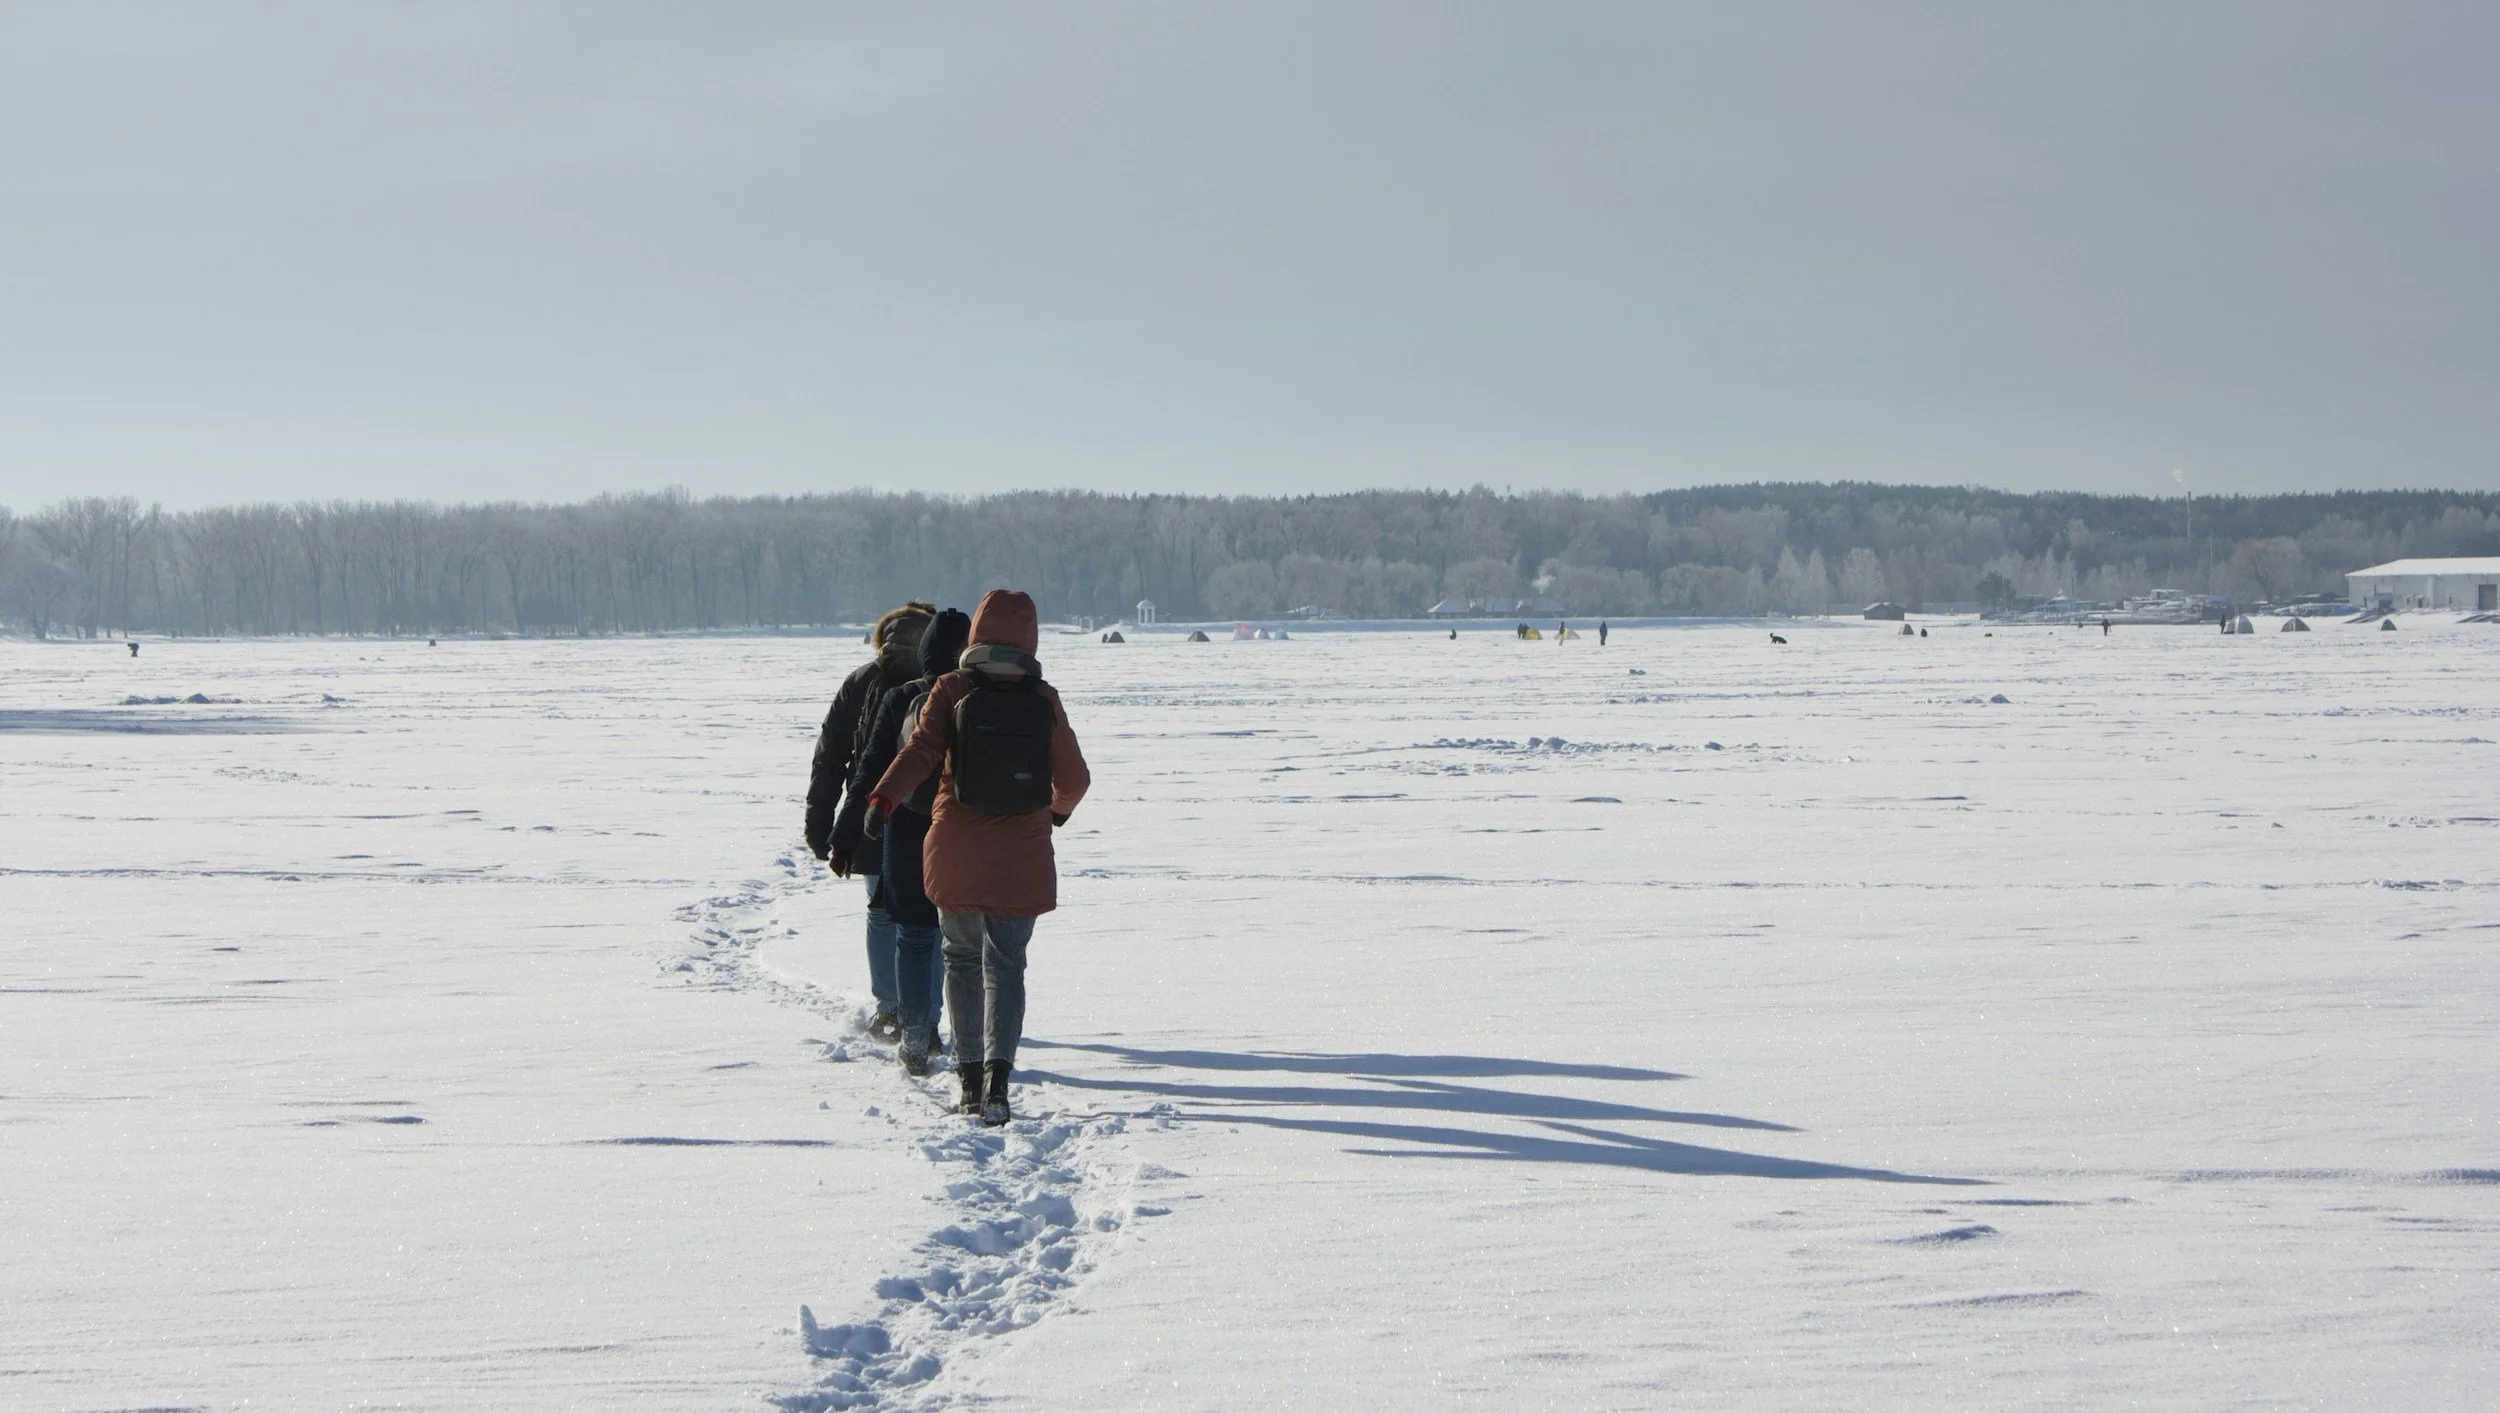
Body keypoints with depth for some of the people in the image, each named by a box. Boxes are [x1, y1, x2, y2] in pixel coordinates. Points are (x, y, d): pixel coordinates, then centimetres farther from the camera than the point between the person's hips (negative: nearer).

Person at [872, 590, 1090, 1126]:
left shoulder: (952, 690, -2)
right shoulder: (1043, 700, 2)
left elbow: (922, 749, -16)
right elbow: (1074, 779, 9)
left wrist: (884, 798, -24)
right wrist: (1059, 809, 30)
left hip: (955, 854, 0)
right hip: (1021, 860, 0)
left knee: (962, 958, 15)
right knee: (1005, 963, 3)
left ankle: (970, 1075, 13)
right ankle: (998, 1069, -18)